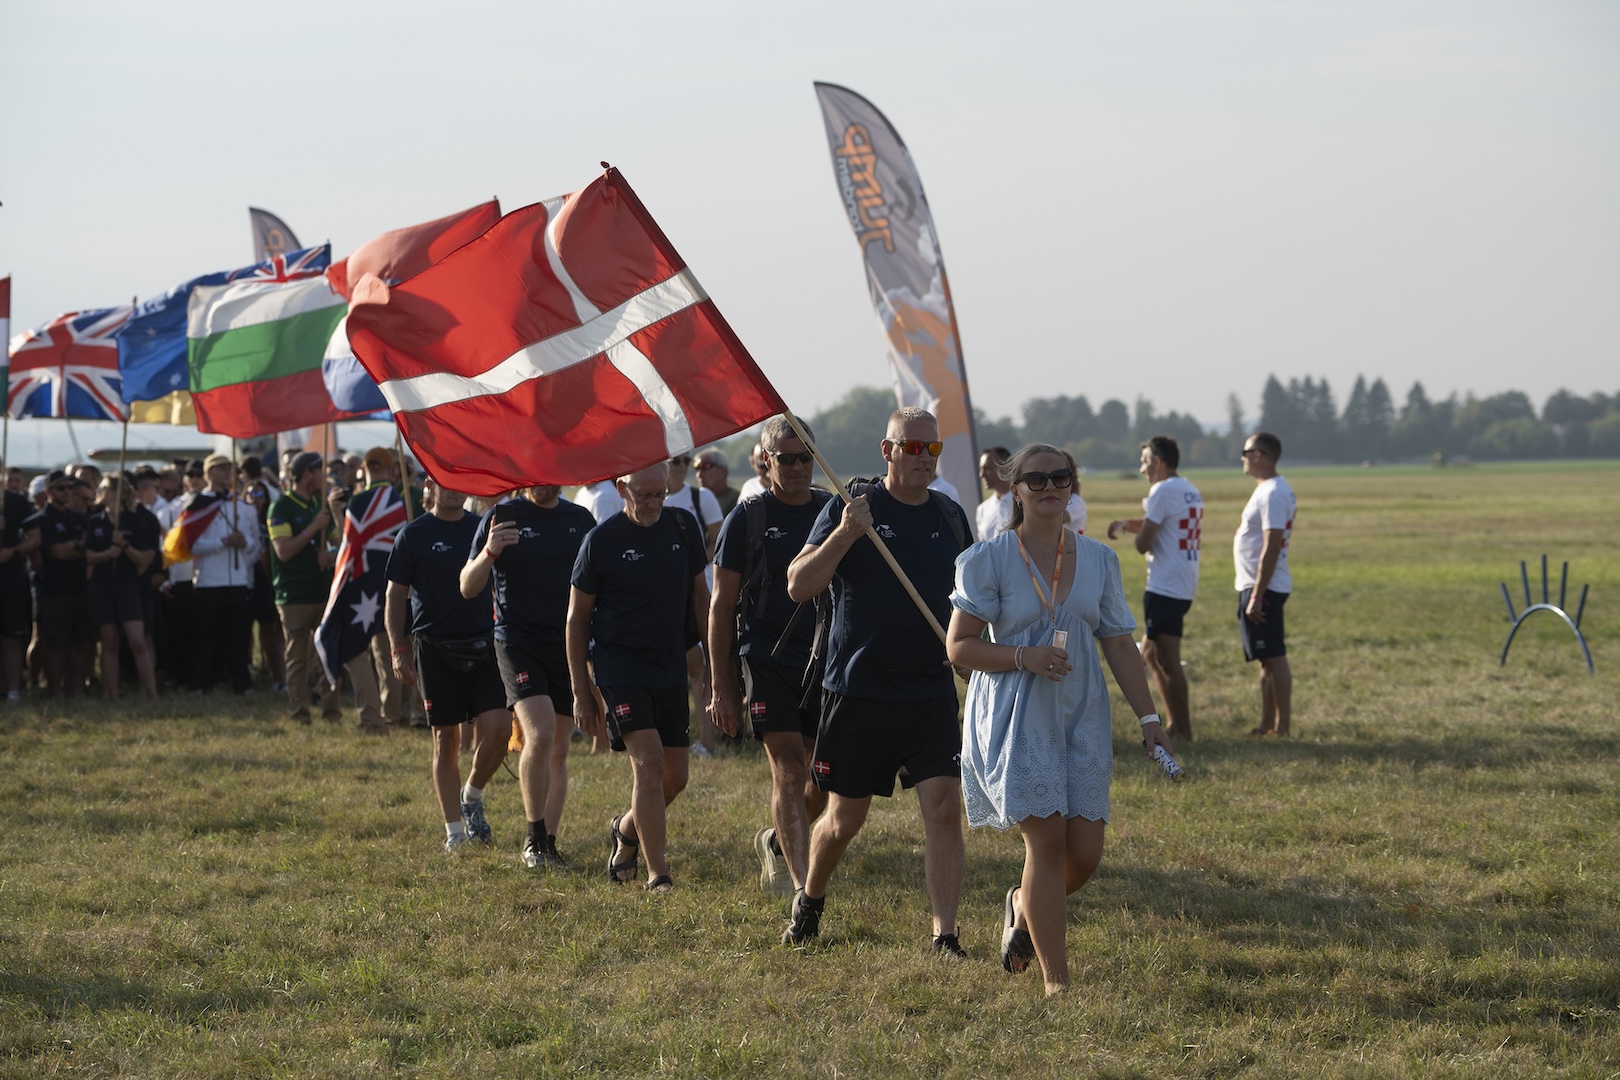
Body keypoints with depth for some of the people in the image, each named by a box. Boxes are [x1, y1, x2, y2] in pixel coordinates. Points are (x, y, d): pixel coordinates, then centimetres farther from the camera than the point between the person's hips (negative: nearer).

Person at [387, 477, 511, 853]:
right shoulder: (413, 535, 0)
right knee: (447, 739, 1)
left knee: (497, 727, -11)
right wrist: (398, 649, -7)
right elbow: (395, 596, 2)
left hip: (483, 646, 3)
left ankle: (473, 797, 16)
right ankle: (455, 832, 9)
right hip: (436, 648, -2)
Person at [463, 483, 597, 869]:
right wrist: (490, 552, -22)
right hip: (518, 642, -4)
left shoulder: (581, 520, 9)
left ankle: (548, 844, 14)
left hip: (567, 647, 4)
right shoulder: (502, 516, -1)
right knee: (540, 735, -20)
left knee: (559, 750, 6)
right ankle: (534, 836, -5)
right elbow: (468, 587, -3)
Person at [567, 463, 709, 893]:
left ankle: (625, 833, 36)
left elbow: (699, 594, 14)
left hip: (671, 666, 5)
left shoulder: (683, 527, 3)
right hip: (619, 664, -5)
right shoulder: (602, 539, -8)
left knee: (675, 777, 8)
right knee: (648, 763, -18)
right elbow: (576, 618, -2)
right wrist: (581, 692, -3)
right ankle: (657, 875, -12)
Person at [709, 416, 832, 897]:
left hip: (826, 659, 4)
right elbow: (722, 605, 2)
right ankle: (802, 883, -14)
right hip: (767, 659, -4)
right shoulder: (746, 519, 1)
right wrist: (723, 688, -2)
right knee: (789, 770, -12)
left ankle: (776, 841, 33)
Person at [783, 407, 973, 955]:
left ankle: (945, 936, -8)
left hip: (932, 693, 2)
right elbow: (799, 586, -13)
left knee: (944, 808, -11)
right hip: (858, 693, -2)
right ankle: (809, 899, 37)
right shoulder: (849, 510, -4)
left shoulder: (951, 518, 8)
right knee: (844, 819, 9)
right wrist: (844, 535, -26)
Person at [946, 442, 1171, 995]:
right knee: (1046, 837, -12)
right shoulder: (989, 559, -3)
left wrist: (1148, 716, 5)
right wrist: (1024, 657, -19)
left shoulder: (1098, 559, 9)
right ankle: (1056, 979, -3)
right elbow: (961, 645, -4)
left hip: (1082, 717, 4)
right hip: (1015, 716, -4)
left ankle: (1024, 908, 32)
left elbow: (1119, 644, 11)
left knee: (1085, 851, -2)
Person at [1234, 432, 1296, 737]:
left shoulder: (1273, 494, -17)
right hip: (1256, 586, 11)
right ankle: (1266, 726, 19)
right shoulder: (1268, 490, 14)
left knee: (1274, 659, -7)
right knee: (1267, 661, 14)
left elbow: (1271, 548, -23)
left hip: (1263, 587, -11)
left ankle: (1283, 727, -5)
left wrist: (1256, 597, -24)